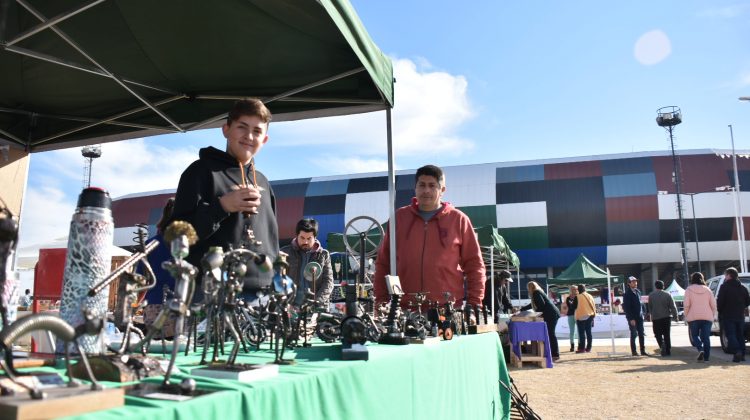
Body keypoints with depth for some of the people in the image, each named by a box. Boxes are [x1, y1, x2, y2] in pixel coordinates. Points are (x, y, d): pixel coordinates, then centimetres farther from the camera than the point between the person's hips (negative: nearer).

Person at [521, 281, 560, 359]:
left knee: (550, 334, -9)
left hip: (551, 315, -10)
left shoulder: (536, 293, -6)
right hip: (552, 314, 10)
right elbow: (532, 305, 35)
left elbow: (541, 304, -18)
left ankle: (555, 355, -9)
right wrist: (521, 309, 40)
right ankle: (555, 353, 14)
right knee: (550, 334, 11)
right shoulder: (538, 292, 24)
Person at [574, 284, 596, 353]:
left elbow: (574, 307, -9)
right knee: (589, 332, 10)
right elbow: (594, 306, 12)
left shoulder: (577, 297, -11)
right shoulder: (590, 296, 8)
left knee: (582, 333, -4)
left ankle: (582, 348, -5)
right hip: (590, 316, 6)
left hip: (581, 317, -6)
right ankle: (588, 348, 13)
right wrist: (593, 314, 18)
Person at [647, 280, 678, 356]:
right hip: (667, 317, 1)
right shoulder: (667, 295, -3)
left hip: (656, 318, -1)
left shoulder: (651, 295, 0)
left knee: (658, 334, 8)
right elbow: (673, 307, -6)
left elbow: (650, 307, 8)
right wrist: (675, 316, 4)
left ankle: (662, 345, -19)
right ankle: (668, 351, 10)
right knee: (667, 334, 10)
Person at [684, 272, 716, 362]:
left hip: (693, 317, -2)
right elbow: (713, 305, 6)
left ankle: (700, 350, -16)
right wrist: (712, 315, 15)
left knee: (695, 335, 8)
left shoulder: (689, 289, 0)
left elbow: (686, 305, -8)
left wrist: (686, 316, 2)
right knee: (706, 337, 6)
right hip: (707, 317, 3)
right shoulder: (707, 290, 9)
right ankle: (706, 357, 3)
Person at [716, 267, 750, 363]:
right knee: (740, 335, 12)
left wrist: (720, 310, 5)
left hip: (728, 316, -6)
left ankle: (737, 352, -20)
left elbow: (720, 302, -13)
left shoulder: (724, 287, -10)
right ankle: (742, 354, 10)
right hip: (740, 316, 6)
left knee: (731, 335, -4)